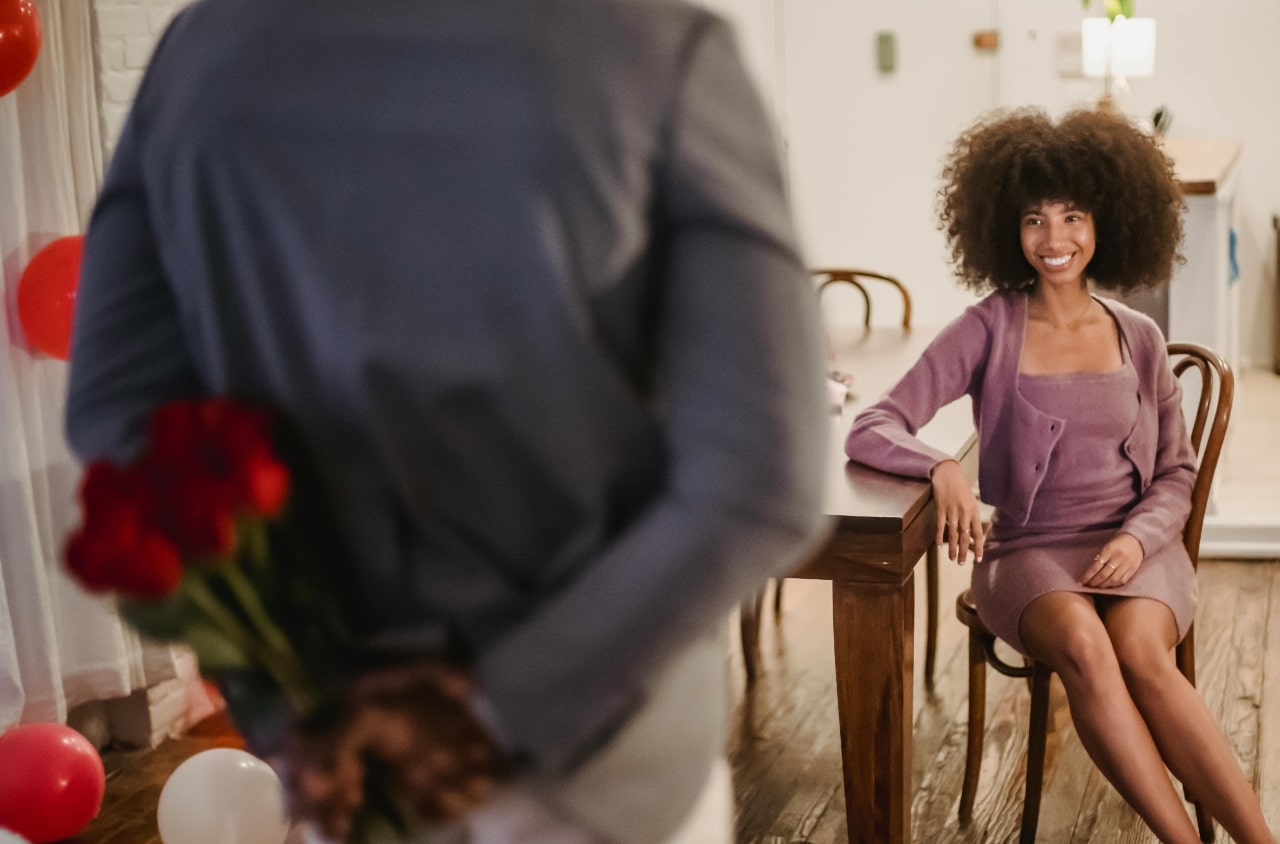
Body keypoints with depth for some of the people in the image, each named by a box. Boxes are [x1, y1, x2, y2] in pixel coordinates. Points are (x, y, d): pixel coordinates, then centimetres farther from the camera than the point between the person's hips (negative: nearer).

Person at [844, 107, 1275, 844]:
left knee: (1141, 653, -31)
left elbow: (1177, 473, 13)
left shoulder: (1139, 339, 8)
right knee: (1082, 645, -34)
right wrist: (943, 467, -29)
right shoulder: (989, 331, -1)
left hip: (1136, 546, 1)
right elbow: (873, 431, -8)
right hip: (1029, 550, -1)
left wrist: (1139, 537, -8)